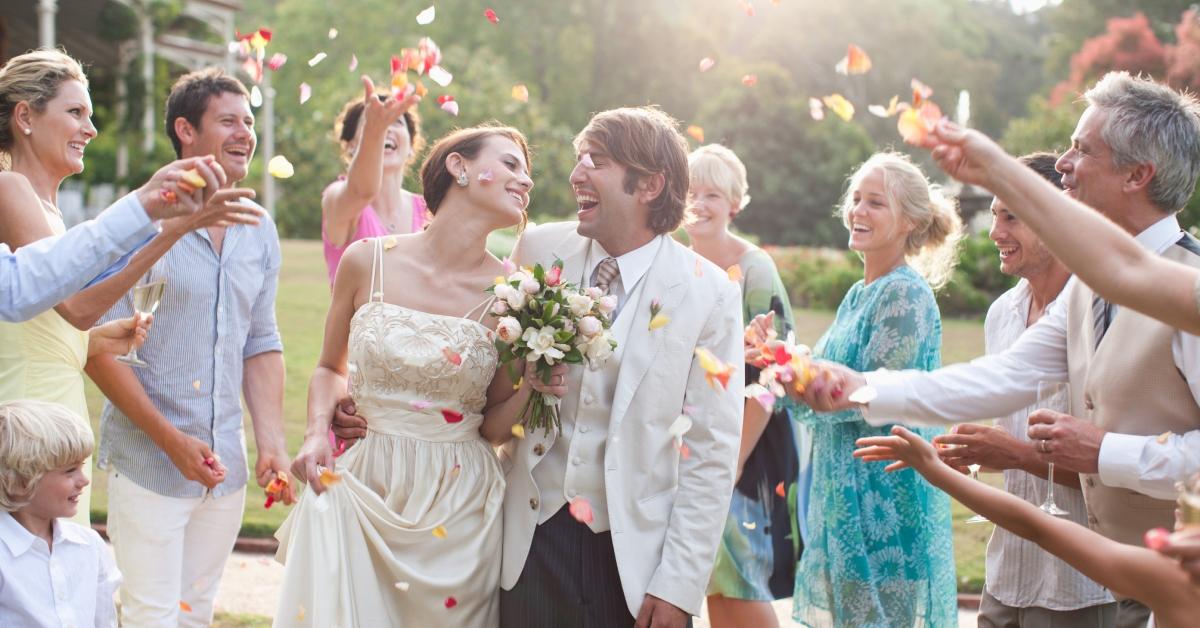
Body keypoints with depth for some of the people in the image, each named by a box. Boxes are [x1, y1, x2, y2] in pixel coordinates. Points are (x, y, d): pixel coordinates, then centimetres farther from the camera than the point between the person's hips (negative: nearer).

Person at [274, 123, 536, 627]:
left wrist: (530, 387, -15)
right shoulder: (366, 262, -2)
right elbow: (331, 369, 13)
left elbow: (493, 422, 4)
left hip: (460, 504, 0)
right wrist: (317, 432, -4)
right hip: (363, 490, 0)